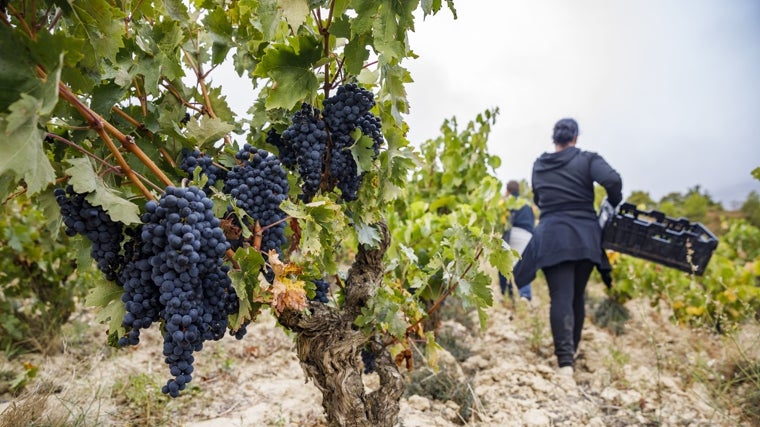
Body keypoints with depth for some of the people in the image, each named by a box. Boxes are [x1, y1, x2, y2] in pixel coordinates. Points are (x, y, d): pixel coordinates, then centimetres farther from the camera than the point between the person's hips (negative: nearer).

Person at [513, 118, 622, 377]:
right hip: (585, 236, 0)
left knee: (561, 297, -8)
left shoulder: (539, 166, 11)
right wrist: (614, 206, 3)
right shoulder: (588, 160, 2)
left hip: (551, 236, 0)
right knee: (577, 296, 15)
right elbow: (613, 181, -14)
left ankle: (565, 361, -22)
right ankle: (572, 351, 27)